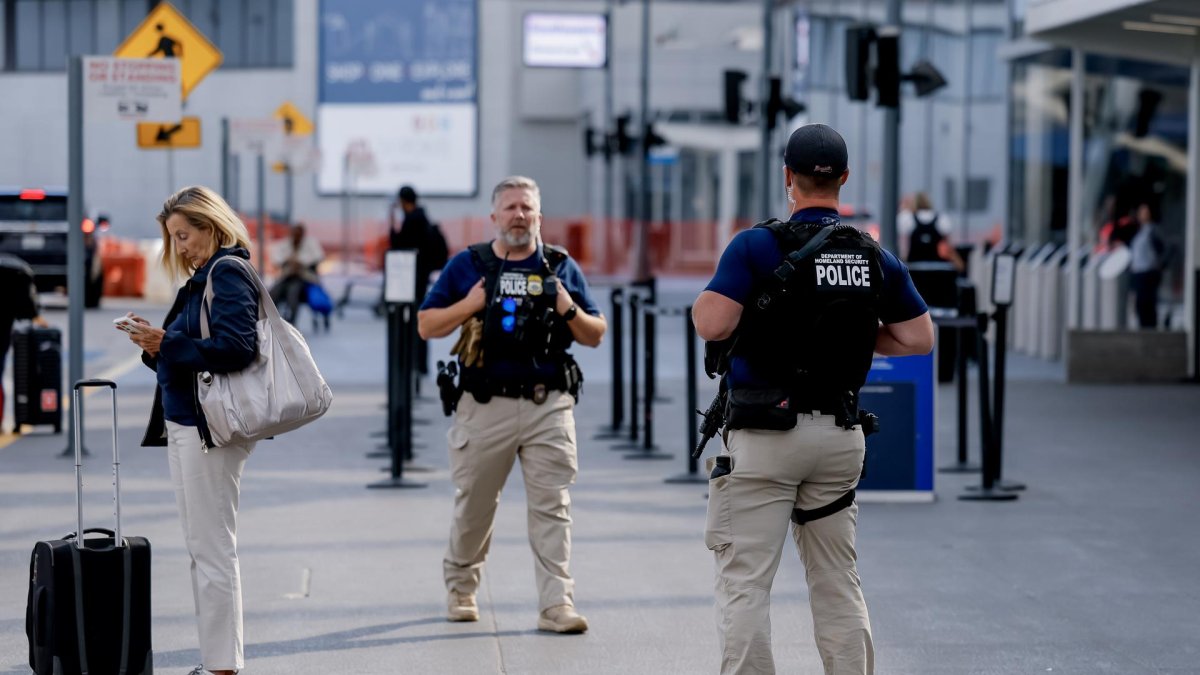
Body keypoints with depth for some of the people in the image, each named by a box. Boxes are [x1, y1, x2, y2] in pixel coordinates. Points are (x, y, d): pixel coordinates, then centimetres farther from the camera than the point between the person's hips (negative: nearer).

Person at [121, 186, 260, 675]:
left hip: (210, 428, -10)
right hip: (185, 424, 10)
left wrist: (166, 344, -18)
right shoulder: (203, 277, 17)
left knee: (213, 549, -6)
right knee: (201, 548, 13)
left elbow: (236, 347, -23)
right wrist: (156, 345, 2)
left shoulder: (228, 273, -11)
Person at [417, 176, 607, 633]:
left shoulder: (562, 267, 10)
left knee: (552, 506, -5)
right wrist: (468, 306, -9)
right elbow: (426, 326, 6)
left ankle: (556, 604, -5)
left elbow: (596, 335, 11)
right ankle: (460, 587, 31)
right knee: (474, 505, 10)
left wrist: (570, 311, -9)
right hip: (486, 406, 0)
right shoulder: (466, 265, 7)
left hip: (549, 406, 0)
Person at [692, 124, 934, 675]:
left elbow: (712, 325, -18)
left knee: (744, 583, -2)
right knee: (838, 583, 15)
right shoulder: (877, 257, 5)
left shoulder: (757, 245, -10)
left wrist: (703, 297, 4)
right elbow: (919, 339, 6)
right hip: (842, 437, 5)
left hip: (766, 432, -5)